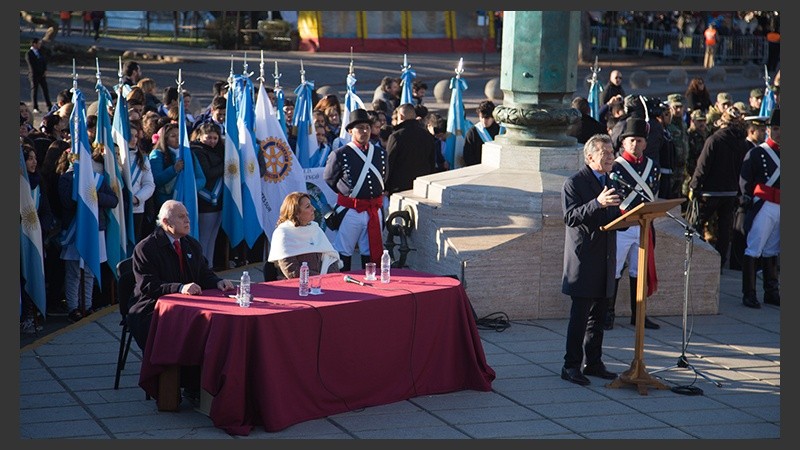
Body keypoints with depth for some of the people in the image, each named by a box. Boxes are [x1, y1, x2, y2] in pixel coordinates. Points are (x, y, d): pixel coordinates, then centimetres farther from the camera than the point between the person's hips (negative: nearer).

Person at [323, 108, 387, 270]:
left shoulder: (380, 153, 7)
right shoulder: (340, 154, -7)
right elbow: (328, 178, 6)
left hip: (375, 210, 4)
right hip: (350, 210, -4)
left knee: (371, 252, 11)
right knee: (344, 252, 2)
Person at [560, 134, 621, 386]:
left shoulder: (609, 183, 18)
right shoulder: (574, 183, -7)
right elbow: (570, 217, -18)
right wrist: (597, 203, -30)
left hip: (605, 261, 8)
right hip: (584, 260, -8)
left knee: (598, 316, 12)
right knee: (580, 317, -7)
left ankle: (593, 363, 20)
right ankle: (571, 366, -1)